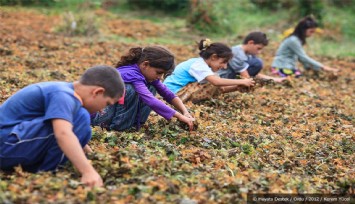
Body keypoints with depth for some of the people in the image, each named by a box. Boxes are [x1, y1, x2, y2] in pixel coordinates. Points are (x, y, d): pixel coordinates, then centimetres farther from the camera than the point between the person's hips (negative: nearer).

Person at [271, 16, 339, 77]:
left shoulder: (298, 39, 10)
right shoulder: (293, 40, -18)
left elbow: (301, 57, 14)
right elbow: (303, 57, -19)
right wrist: (322, 67, -18)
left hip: (290, 67, 9)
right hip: (281, 68, -9)